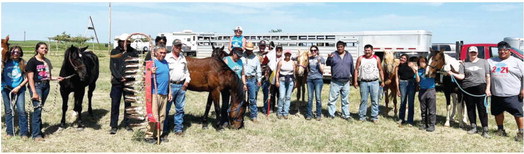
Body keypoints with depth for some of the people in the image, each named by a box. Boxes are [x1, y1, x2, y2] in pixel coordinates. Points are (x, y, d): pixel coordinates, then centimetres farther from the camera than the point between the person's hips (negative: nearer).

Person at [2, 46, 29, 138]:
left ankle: (24, 133, 2)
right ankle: (9, 132, 19)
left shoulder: (23, 63, 1)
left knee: (21, 110, -6)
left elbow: (27, 78, 1)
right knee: (8, 111, 8)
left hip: (19, 89, -1)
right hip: (6, 89, 1)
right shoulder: (5, 63, 3)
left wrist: (19, 87, -6)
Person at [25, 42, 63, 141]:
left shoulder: (47, 61, 13)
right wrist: (34, 92, -17)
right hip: (36, 86, -6)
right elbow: (30, 78, -11)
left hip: (46, 86, 6)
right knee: (37, 108, -10)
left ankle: (37, 130, 20)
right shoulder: (32, 61, -6)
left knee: (40, 109, 10)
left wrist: (56, 78, 3)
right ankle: (36, 134, -5)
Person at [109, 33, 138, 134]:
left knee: (128, 103, 9)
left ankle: (127, 124, 22)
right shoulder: (114, 52, 4)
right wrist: (119, 77, -14)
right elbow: (112, 67, -2)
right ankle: (114, 126, 8)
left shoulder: (133, 52, 2)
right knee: (115, 104, 0)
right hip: (117, 82, 0)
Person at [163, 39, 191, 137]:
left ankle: (178, 129, 21)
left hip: (181, 86, 5)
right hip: (170, 85, -5)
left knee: (180, 109, 11)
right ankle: (164, 131, 5)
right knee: (166, 109, -2)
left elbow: (186, 71, 21)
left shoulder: (183, 58, 14)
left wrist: (187, 80, 5)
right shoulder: (167, 57, -4)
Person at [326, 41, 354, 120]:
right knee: (332, 99, 0)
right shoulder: (333, 55, 0)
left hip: (346, 82, 3)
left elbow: (352, 68, 13)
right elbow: (327, 64, -10)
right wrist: (329, 58, -31)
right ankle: (331, 114, 10)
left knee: (345, 100, 12)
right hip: (335, 82, -2)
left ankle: (346, 115, 21)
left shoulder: (349, 55, 7)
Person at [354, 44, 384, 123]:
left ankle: (374, 117, 7)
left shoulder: (376, 59, 6)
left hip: (374, 82, 0)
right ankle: (362, 116, 10)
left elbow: (380, 70, 9)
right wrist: (355, 81, -2)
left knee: (375, 101, 1)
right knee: (363, 100, 4)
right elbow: (356, 70, 4)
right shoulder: (360, 59, 5)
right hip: (364, 82, 0)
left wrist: (382, 81, 5)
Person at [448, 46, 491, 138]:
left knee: (482, 108, -5)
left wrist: (488, 88, -5)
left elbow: (488, 76, 4)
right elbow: (461, 76, 1)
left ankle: (485, 129, -2)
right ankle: (473, 127, 20)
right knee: (470, 108, 8)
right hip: (467, 89, 3)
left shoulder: (484, 62, 7)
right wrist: (452, 74, -16)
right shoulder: (464, 64, 10)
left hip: (480, 87, -2)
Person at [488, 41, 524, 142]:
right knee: (498, 112, 13)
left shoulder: (516, 61, 3)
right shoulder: (491, 61, 14)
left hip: (512, 94, -4)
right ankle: (500, 129, 30)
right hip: (496, 94, 4)